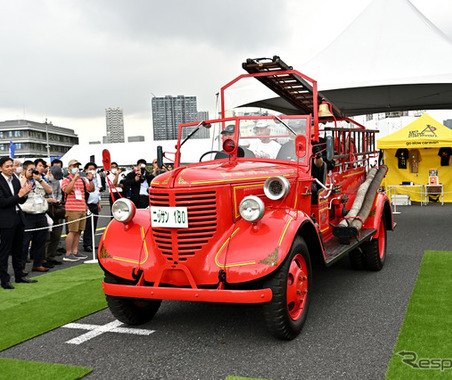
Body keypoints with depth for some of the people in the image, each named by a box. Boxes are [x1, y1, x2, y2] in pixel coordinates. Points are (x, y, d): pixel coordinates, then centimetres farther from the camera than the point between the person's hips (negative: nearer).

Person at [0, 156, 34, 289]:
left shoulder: (16, 180, 11)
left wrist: (25, 194, -6)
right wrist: (19, 195, -20)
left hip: (18, 218, 7)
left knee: (18, 249, 15)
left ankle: (19, 275, 26)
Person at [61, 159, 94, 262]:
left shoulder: (82, 179, 17)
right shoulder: (66, 180, -1)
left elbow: (91, 189, 12)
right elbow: (67, 190, -18)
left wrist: (90, 180, -4)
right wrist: (75, 178, -21)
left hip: (82, 209, 6)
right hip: (72, 210, -6)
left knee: (78, 231, 9)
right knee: (72, 231, -7)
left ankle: (75, 252, 17)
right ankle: (68, 254, -1)